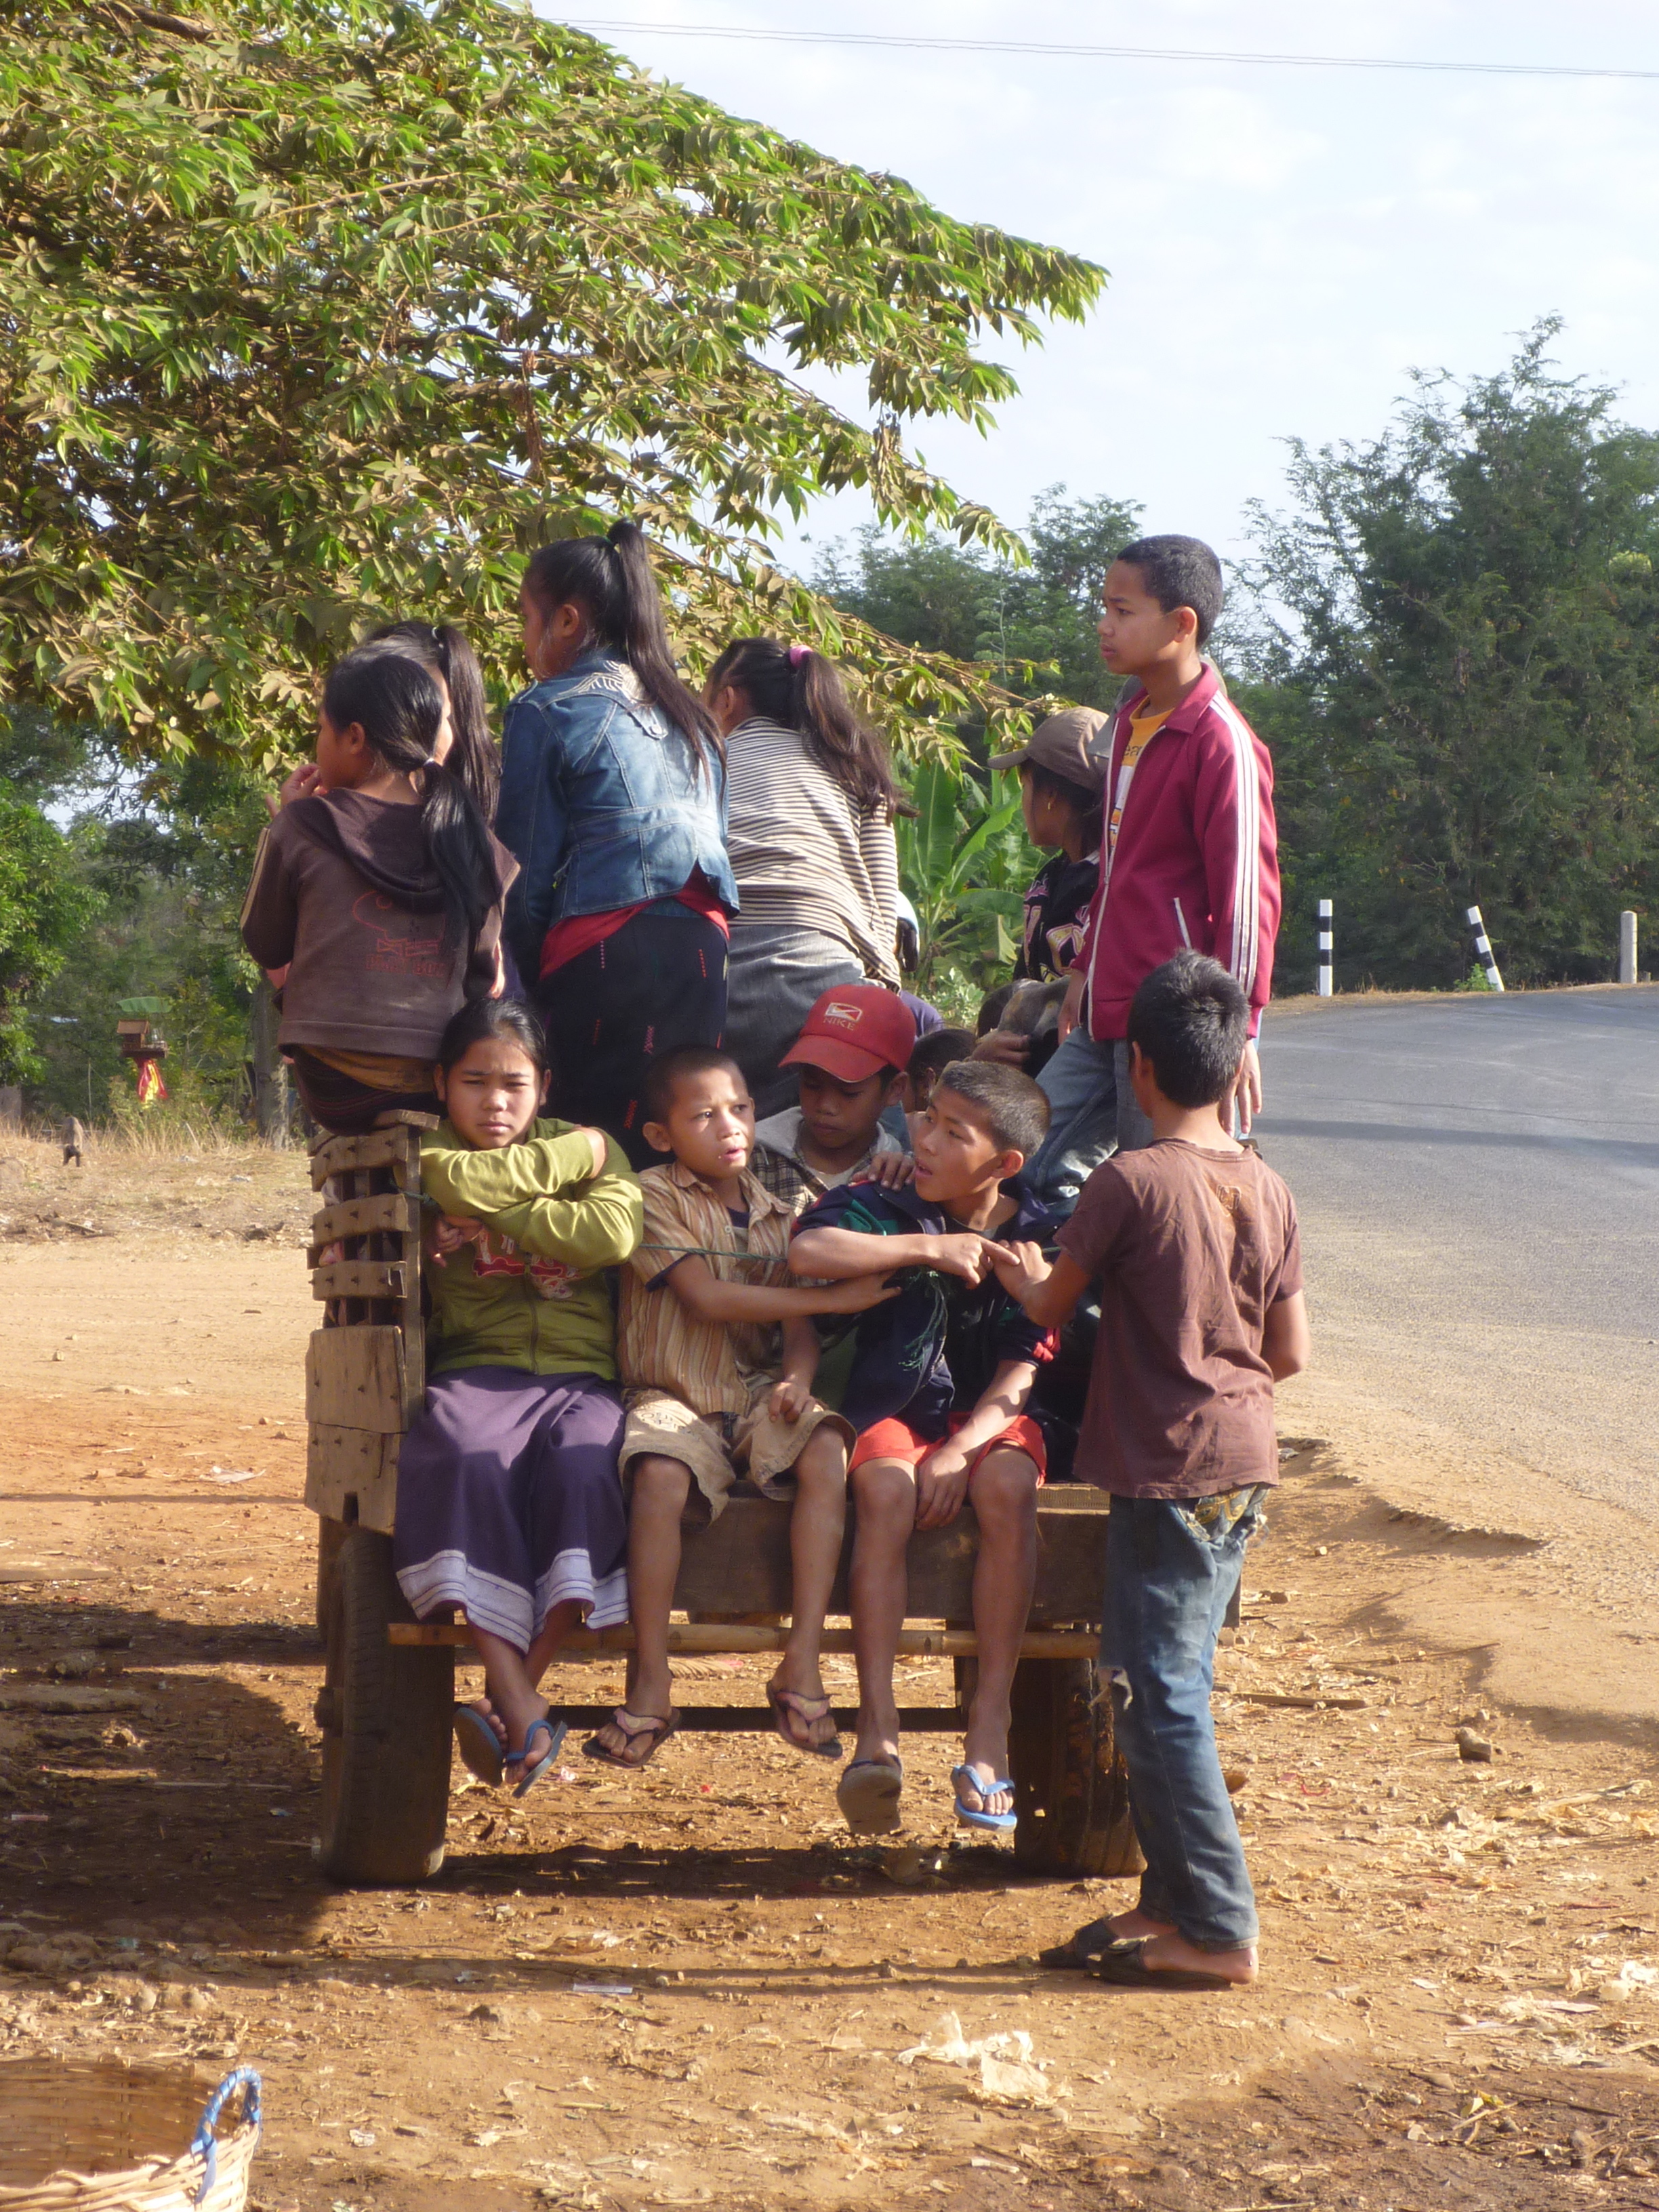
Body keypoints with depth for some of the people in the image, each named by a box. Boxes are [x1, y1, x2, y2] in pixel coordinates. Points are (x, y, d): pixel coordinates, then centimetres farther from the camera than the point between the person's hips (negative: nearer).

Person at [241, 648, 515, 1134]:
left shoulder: (304, 825, -5)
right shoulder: (470, 838, 4)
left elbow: (266, 948, 9)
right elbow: (483, 970, 12)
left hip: (337, 1089, -2)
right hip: (443, 1088, 2)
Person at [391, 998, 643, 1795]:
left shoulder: (589, 1147, 17)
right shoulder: (429, 1151, 14)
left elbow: (615, 1232, -5)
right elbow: (462, 1182, -12)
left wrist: (498, 1222, -6)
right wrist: (573, 1159, -2)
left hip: (579, 1375, 1)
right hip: (476, 1371, -1)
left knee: (586, 1464, -33)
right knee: (467, 1460, -35)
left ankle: (513, 1696, -27)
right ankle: (519, 1705, -37)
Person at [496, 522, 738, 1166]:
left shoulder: (547, 710, 2)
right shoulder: (686, 710, 21)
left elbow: (527, 866, 1)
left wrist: (515, 989, 5)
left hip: (602, 953, -6)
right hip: (703, 945, 6)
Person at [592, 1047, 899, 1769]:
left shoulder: (773, 1209, 14)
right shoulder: (655, 1195, -2)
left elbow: (795, 1318, 8)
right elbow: (708, 1300, -13)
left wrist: (798, 1374, -17)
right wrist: (834, 1298, -14)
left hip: (756, 1394, 4)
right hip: (674, 1400, -4)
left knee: (825, 1451, -27)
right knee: (660, 1475, -36)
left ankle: (802, 1663, -27)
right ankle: (650, 1682, -28)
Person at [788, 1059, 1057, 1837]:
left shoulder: (1036, 1239, -2)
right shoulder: (888, 1210, -4)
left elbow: (1021, 1371, -7)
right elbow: (807, 1252, -24)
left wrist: (960, 1449, -23)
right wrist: (929, 1249, -22)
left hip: (987, 1418, 1)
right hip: (896, 1413, 0)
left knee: (1007, 1485, -34)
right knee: (886, 1486, -34)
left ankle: (989, 1732, -32)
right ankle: (878, 1731, -39)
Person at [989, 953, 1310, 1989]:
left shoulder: (1130, 1182, -13)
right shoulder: (1269, 1189, 4)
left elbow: (1052, 1305, 0)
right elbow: (1292, 1353, 8)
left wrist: (1025, 1275, 22)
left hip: (1166, 1468, -7)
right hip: (1245, 1465, 7)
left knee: (1161, 1691, -3)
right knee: (1167, 1681, 16)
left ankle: (1220, 1931, -2)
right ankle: (1173, 1900, 21)